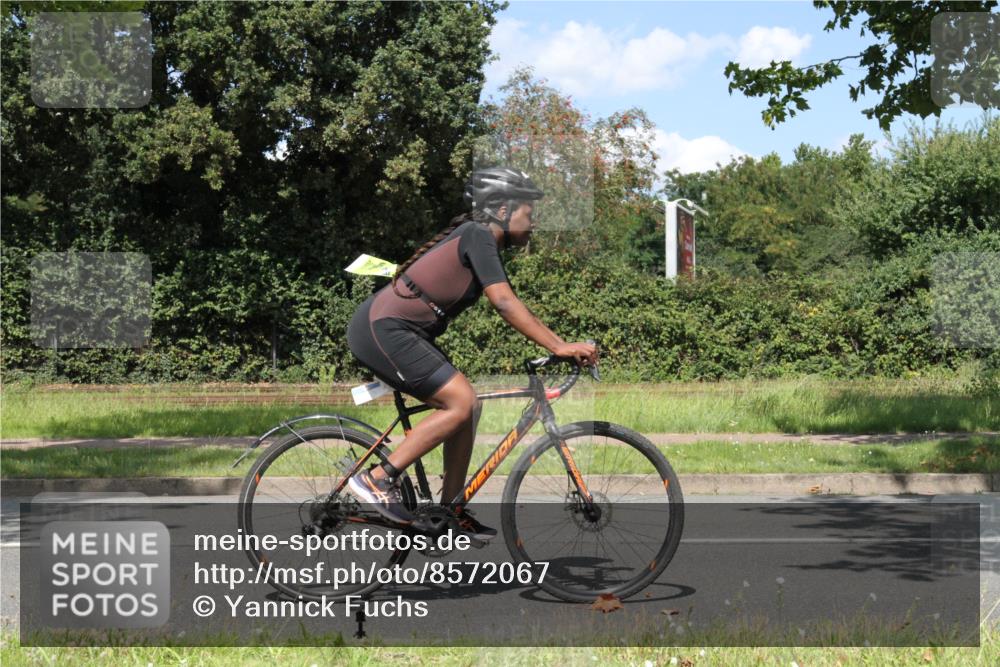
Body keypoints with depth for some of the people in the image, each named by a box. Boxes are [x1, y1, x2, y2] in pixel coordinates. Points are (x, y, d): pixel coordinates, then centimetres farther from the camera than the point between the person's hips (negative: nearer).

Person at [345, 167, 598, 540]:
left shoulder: (480, 241, 18)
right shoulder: (478, 236, -12)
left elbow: (508, 305, 20)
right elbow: (504, 303, -21)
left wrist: (558, 346, 16)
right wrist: (559, 347, -23)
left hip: (384, 330, 10)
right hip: (383, 329, -10)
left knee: (467, 408, 9)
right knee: (460, 403, -15)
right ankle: (376, 480, -11)